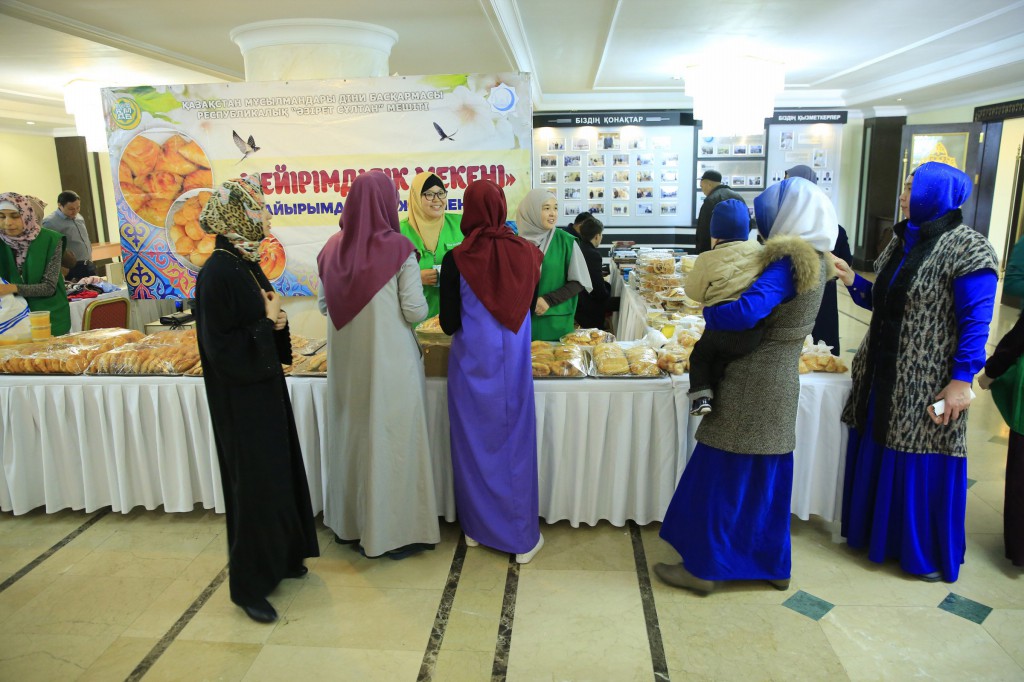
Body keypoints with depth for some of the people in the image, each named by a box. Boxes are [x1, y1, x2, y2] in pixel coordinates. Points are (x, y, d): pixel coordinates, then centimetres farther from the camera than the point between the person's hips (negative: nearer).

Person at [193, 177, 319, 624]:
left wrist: (276, 321, -5)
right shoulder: (217, 273, -21)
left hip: (265, 389, 9)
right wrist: (268, 321, -15)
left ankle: (279, 557, 37)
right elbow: (222, 346, -22)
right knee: (254, 482, 2)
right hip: (240, 398, -9)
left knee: (278, 471, 18)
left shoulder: (246, 264, 6)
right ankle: (249, 584, 19)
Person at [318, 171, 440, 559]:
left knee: (351, 433, 17)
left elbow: (324, 305, 9)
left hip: (345, 362, 5)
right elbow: (416, 312, -11)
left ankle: (350, 523, 33)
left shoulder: (333, 248, 1)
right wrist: (418, 296, 9)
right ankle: (397, 530, 19)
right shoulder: (398, 249, -13)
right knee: (392, 438, 6)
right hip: (390, 361, -5)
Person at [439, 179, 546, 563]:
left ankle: (476, 528, 28)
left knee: (475, 442, 13)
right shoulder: (525, 253, -5)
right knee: (516, 441, 10)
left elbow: (448, 324, -6)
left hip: (472, 364, -1)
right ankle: (523, 538, 20)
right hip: (514, 362, 2)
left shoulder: (457, 260, -12)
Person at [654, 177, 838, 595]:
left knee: (724, 477, 2)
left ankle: (704, 568, 15)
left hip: (751, 388, -9)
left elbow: (745, 313, -33)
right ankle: (773, 564, 32)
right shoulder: (814, 260, 9)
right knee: (768, 479, 18)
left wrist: (709, 311, -14)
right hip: (779, 383, 9)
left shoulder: (788, 263, -20)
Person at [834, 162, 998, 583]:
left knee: (922, 466, 3)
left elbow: (975, 323, -15)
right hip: (883, 374, 7)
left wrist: (962, 380, -18)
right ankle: (877, 531, 34)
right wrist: (853, 282, 1)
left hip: (927, 383, -7)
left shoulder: (966, 248, -13)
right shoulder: (902, 241, 9)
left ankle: (929, 553, 22)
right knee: (878, 455, 16)